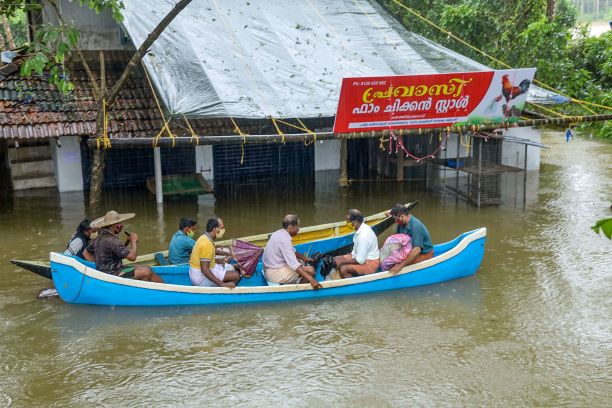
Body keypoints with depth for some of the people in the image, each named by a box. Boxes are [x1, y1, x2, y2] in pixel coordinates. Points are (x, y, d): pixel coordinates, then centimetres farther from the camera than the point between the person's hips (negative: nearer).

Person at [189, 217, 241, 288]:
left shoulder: (204, 237, 5)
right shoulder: (206, 244, -26)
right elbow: (204, 270, -31)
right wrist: (222, 284, -33)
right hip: (201, 278, -10)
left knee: (235, 267, 14)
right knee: (236, 275, -18)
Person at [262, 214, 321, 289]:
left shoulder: (279, 233, 6)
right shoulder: (284, 239, -23)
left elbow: (292, 251, 24)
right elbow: (294, 264, -31)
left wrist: (303, 257, 18)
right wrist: (311, 279, -35)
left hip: (269, 270, 11)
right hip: (275, 274, -11)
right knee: (310, 270, -15)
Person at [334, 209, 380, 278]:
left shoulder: (363, 236, -31)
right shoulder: (362, 227, -3)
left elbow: (360, 260, -25)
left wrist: (342, 262, -17)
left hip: (370, 264, -10)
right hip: (362, 257, 10)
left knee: (343, 269, -25)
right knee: (336, 259, 3)